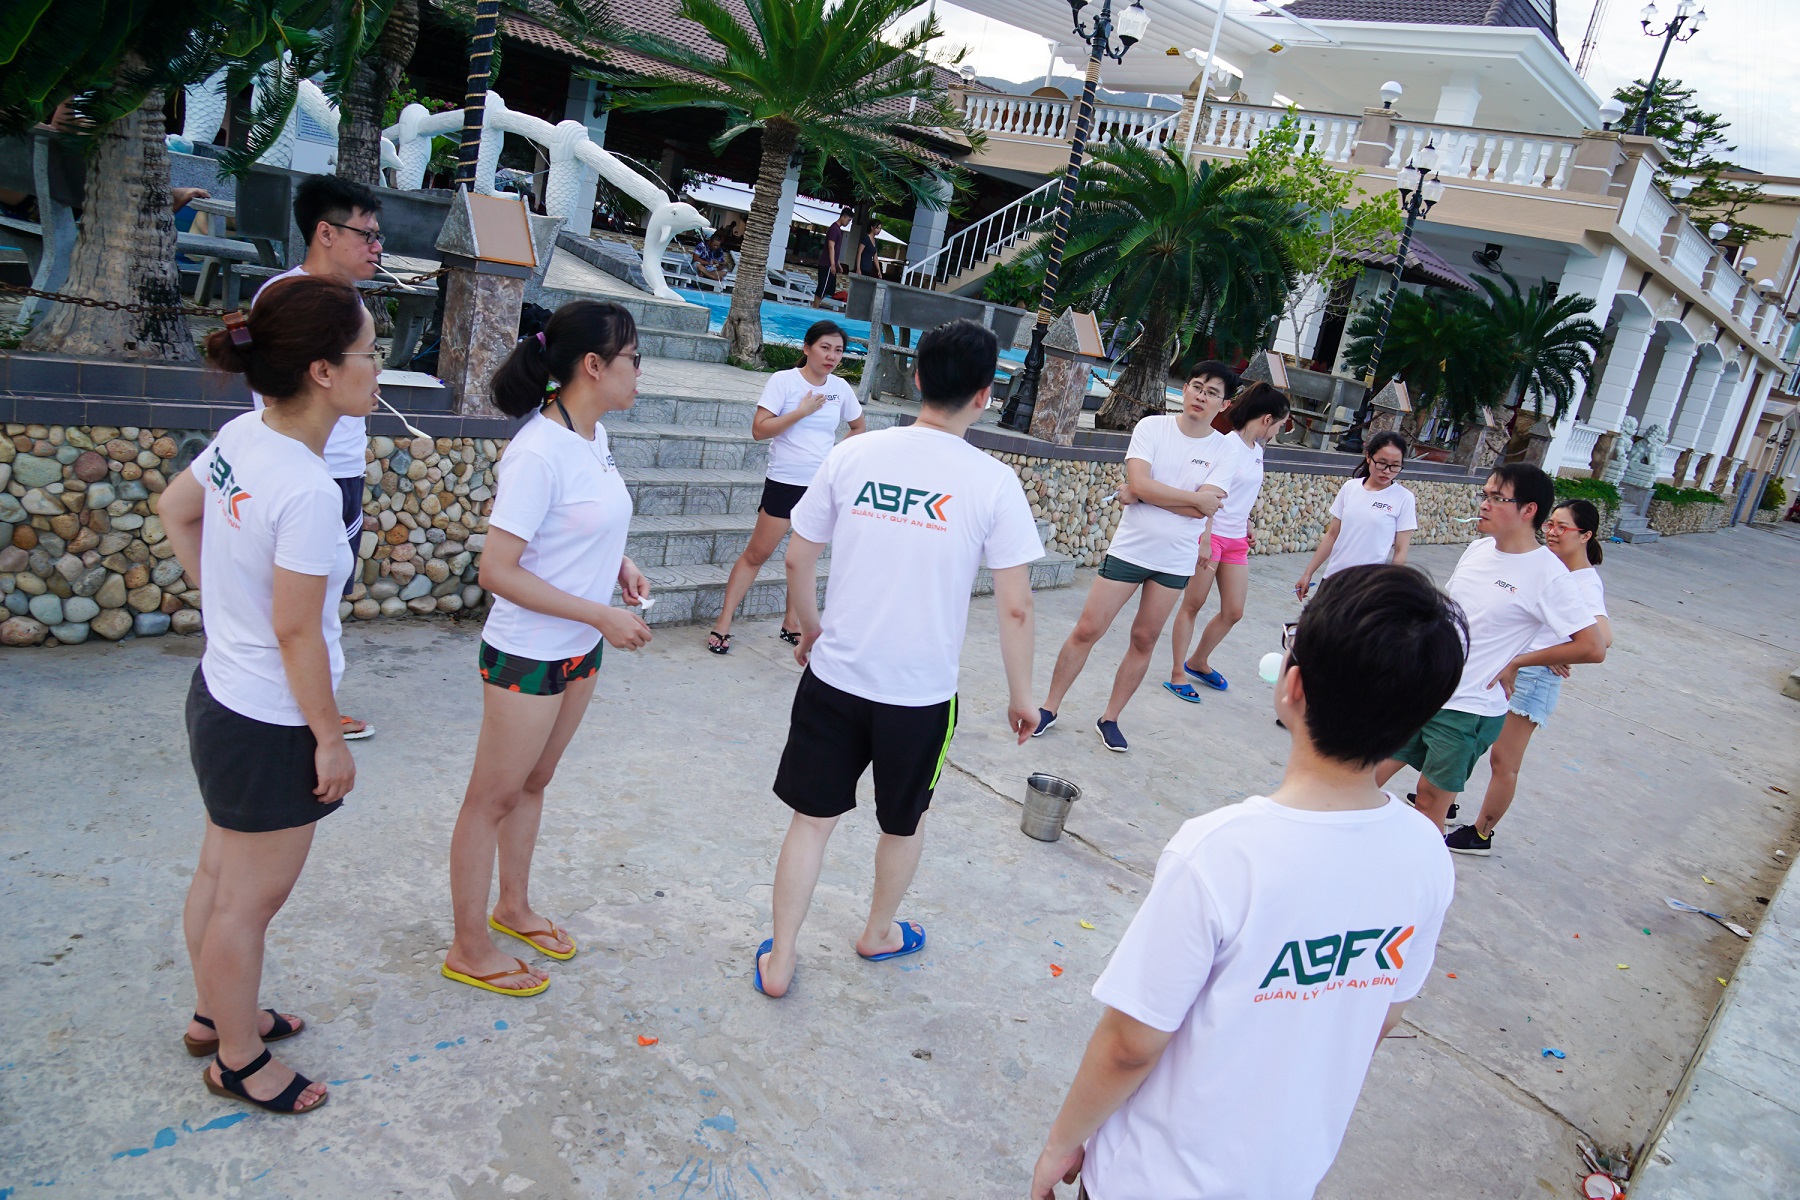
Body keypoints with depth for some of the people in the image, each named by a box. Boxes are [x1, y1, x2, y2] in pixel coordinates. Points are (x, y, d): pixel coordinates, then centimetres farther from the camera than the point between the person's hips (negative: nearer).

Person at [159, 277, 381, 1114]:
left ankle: (215, 1015, 46)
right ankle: (239, 1060, 31)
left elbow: (174, 510, 14)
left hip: (221, 695, 9)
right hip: (270, 728, -9)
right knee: (251, 901, 11)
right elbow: (296, 632, -24)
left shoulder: (241, 434, -5)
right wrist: (330, 738, -13)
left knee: (221, 874, 25)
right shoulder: (307, 490, -30)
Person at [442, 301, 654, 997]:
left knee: (533, 783, 23)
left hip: (580, 650, 8)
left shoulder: (595, 436, 3)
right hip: (527, 656, -8)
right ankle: (470, 950, 23)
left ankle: (513, 907, 42)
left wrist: (618, 563, 1)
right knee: (494, 798, 7)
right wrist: (602, 616, -24)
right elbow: (497, 570, -25)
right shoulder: (538, 452, -24)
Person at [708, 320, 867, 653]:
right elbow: (759, 430, -15)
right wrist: (801, 411, -18)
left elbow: (859, 427, 22)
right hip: (784, 483, -4)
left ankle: (791, 624, 24)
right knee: (757, 553, -2)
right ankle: (723, 623, 4)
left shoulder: (840, 388, 5)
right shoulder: (783, 380, -8)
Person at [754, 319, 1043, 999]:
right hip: (922, 693, -1)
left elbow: (797, 561, 2)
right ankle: (879, 933, 44)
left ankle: (778, 960, 23)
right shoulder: (993, 482, -12)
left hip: (835, 676, 2)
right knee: (903, 822, 22)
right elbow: (1015, 606, -11)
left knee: (813, 816, 15)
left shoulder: (852, 455, -5)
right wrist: (1022, 693, 2)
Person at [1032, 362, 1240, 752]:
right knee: (1087, 630, 0)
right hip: (1129, 549, -1)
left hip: (1175, 562, 1)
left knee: (1144, 640, 9)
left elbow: (1203, 510, -17)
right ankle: (1050, 708, 15)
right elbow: (1138, 483, -20)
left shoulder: (1228, 448, -4)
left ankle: (1109, 718, 24)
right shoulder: (1151, 427, -5)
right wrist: (1195, 497, -18)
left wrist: (1143, 495, -16)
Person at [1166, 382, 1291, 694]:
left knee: (1233, 612, 10)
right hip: (1211, 535, -8)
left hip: (1236, 540, 8)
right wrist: (1205, 539, -22)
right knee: (1192, 605, 2)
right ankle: (1178, 673, 12)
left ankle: (1198, 662, 30)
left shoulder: (1257, 450, 10)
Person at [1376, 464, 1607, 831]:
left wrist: (1515, 662, -11)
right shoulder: (1478, 548, 6)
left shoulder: (1548, 575, -15)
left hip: (1469, 709, -6)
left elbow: (1593, 647, -18)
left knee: (1431, 803, 4)